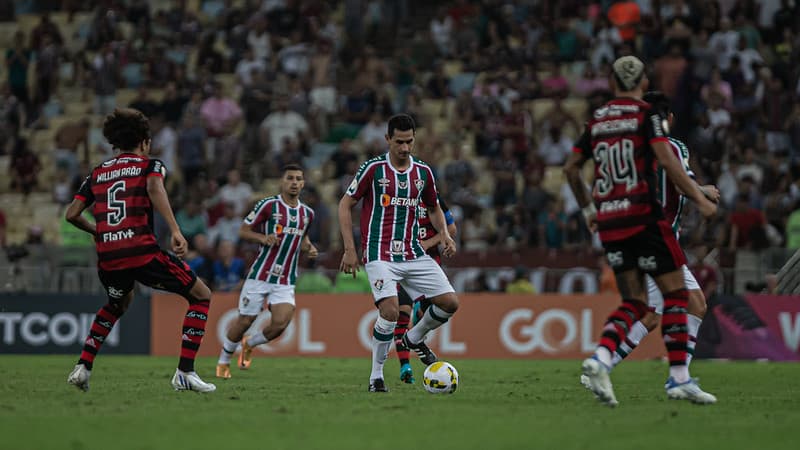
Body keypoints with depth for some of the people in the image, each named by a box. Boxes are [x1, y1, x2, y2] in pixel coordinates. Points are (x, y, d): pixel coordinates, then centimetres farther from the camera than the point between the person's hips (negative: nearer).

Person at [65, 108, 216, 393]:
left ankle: (82, 368, 23)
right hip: (142, 251, -5)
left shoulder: (97, 173, 19)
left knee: (118, 304, 36)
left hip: (107, 259, 5)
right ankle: (185, 372, -4)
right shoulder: (150, 165, 8)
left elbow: (72, 214, 13)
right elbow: (155, 188, -16)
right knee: (201, 296, 8)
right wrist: (175, 231, -25)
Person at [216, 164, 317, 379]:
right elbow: (243, 231, -2)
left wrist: (309, 248, 6)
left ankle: (250, 344, 16)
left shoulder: (307, 213, 9)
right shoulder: (268, 205, -7)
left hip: (286, 281, 3)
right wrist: (264, 238, -19)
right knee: (245, 321, 1)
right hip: (260, 275, -3)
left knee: (280, 323, -15)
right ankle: (223, 361, 25)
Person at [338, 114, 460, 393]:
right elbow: (345, 205, 0)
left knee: (450, 302, -4)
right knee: (390, 311, -22)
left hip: (413, 253, 5)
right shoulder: (373, 168, -5)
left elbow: (434, 208, 23)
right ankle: (376, 376, -6)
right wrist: (350, 249, -7)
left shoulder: (423, 172, 8)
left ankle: (415, 339, 25)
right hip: (380, 255, -5)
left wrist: (445, 234, 3)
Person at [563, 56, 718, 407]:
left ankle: (599, 359, -13)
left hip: (609, 222, 6)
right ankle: (679, 378, -5)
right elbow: (666, 160, -14)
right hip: (643, 217, -6)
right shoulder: (648, 115, -2)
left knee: (634, 302, 10)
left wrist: (588, 209, 29)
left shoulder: (597, 120, 14)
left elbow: (571, 168, 18)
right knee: (675, 293, 1)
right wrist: (700, 199, -9)